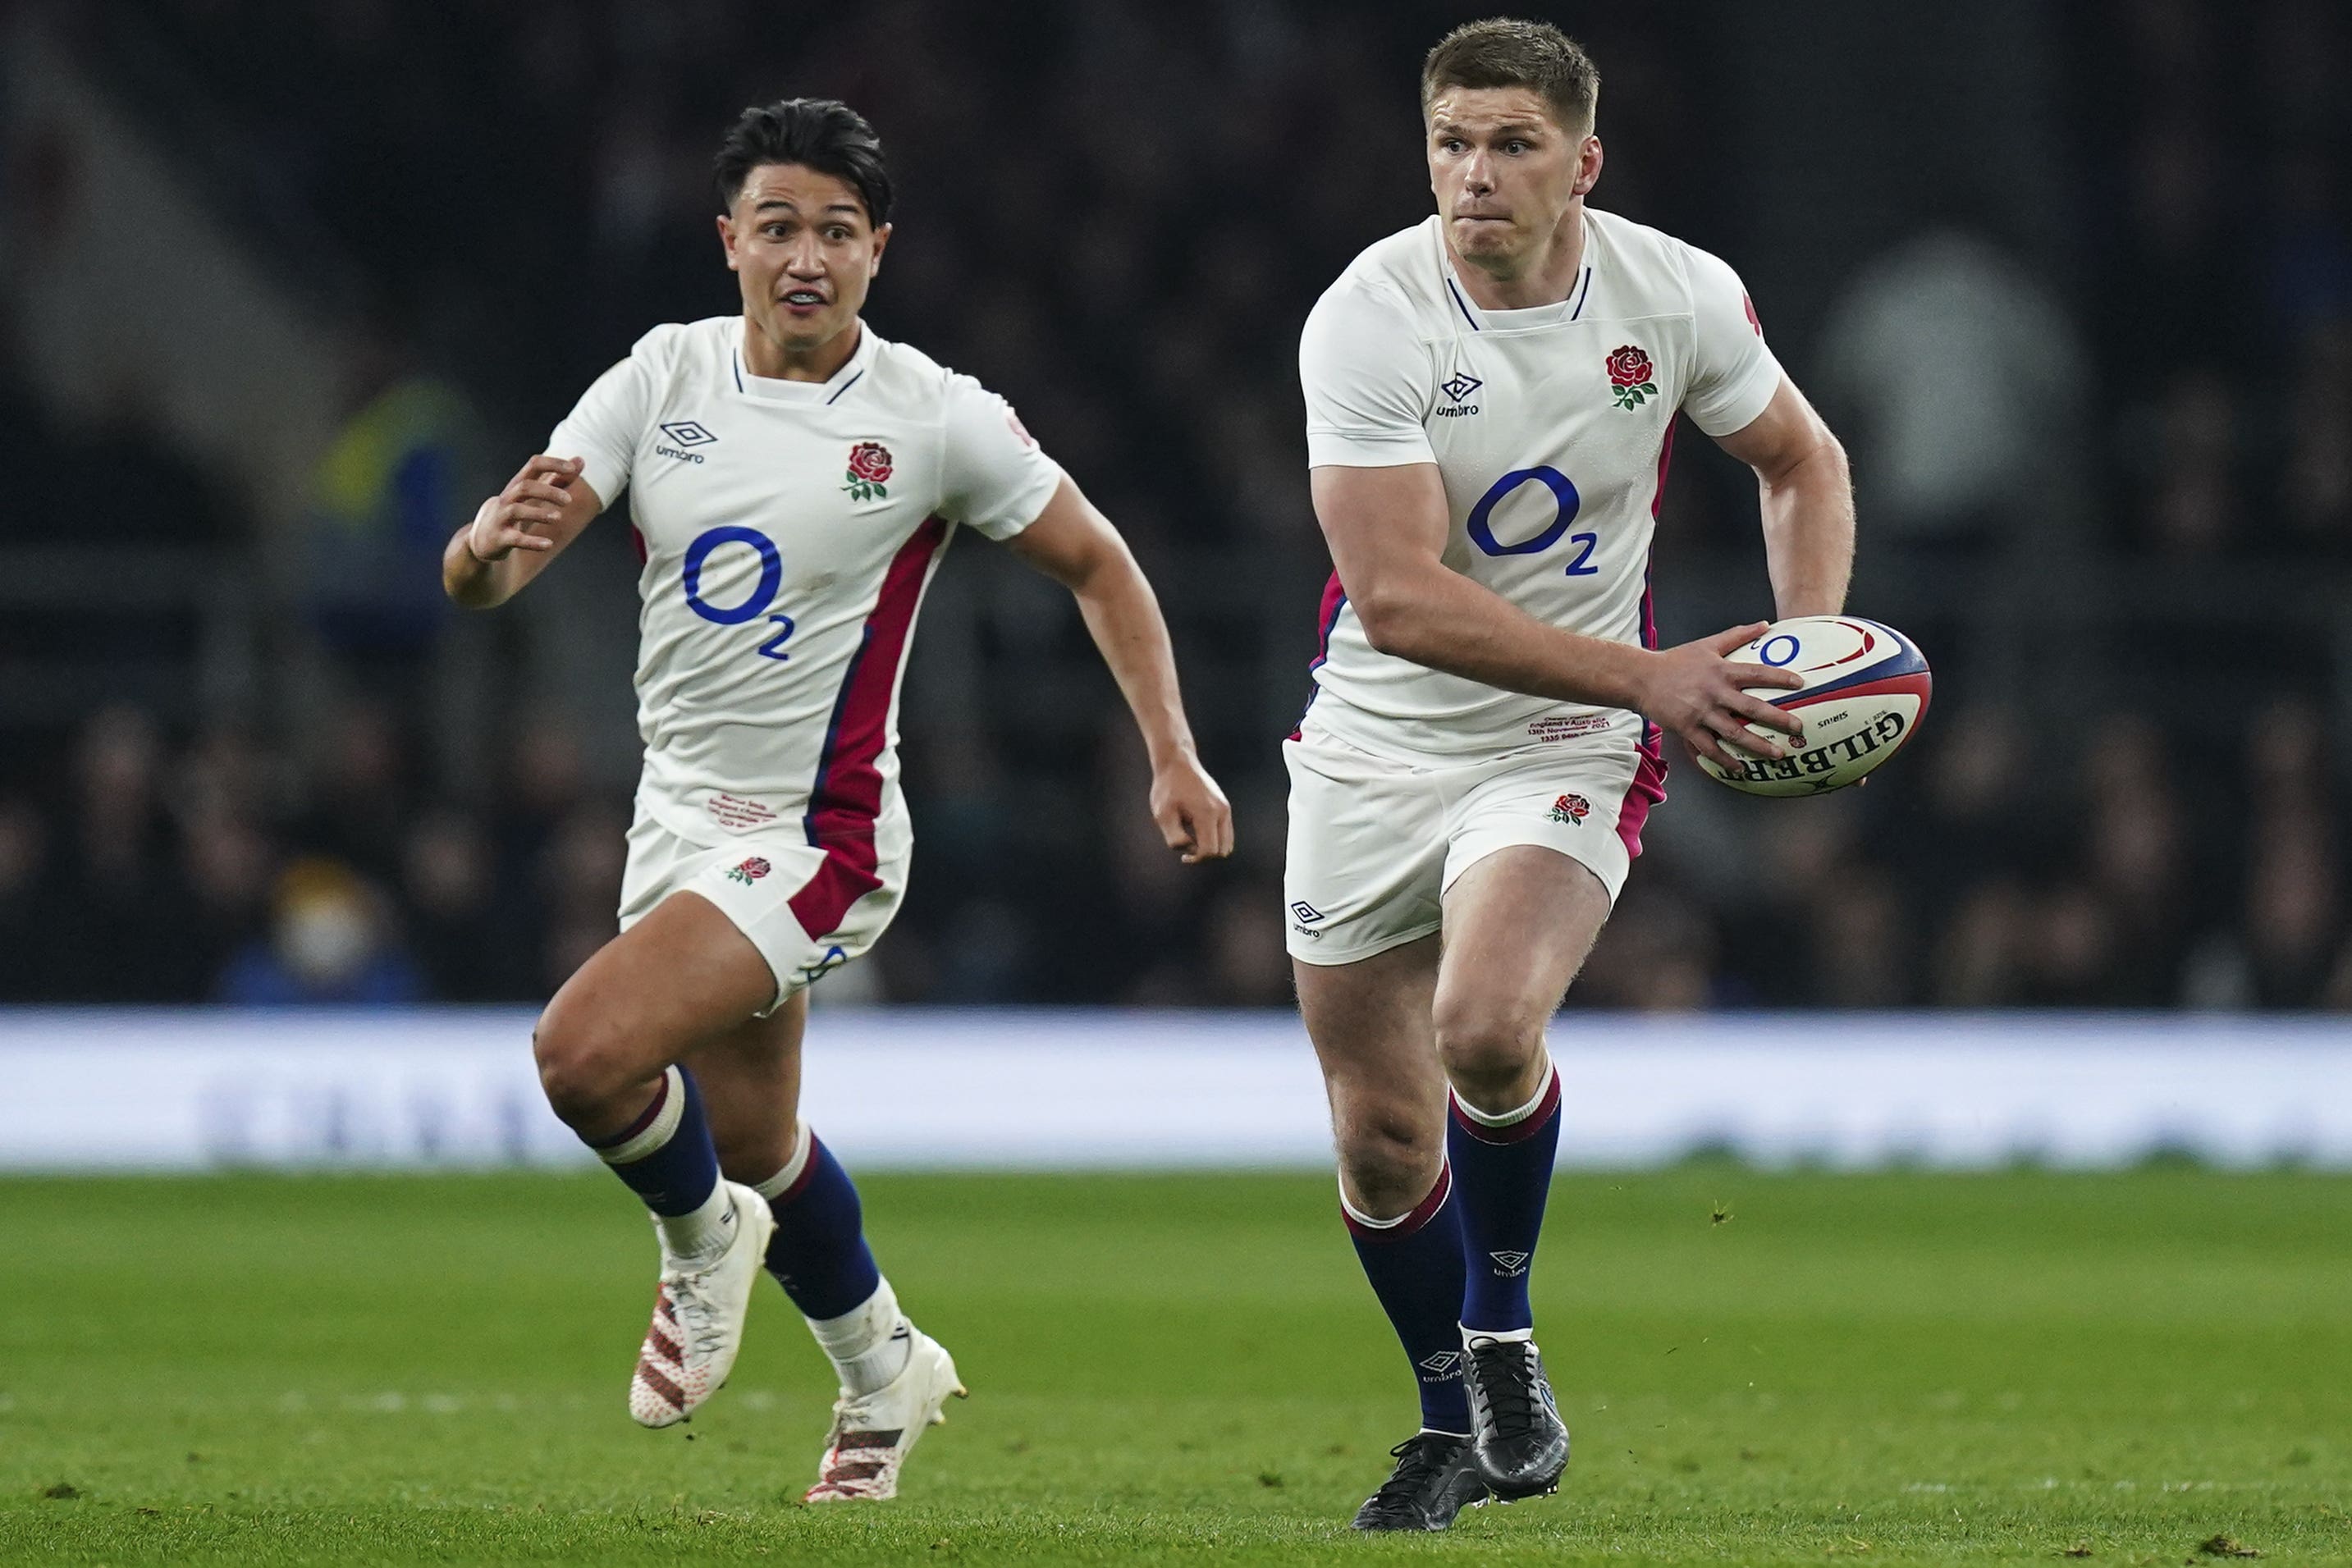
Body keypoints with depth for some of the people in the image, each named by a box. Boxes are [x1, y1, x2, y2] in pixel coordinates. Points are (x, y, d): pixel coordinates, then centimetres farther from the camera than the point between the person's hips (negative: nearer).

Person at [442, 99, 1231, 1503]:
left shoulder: (936, 420, -12)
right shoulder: (666, 376, -2)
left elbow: (1095, 561, 3)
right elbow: (480, 579, -8)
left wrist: (1173, 755, -6)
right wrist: (496, 543, -33)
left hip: (819, 834, -6)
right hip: (683, 814, 6)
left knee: (585, 1051, -25)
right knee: (754, 1142, 18)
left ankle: (704, 1236, 6)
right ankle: (884, 1370, 44)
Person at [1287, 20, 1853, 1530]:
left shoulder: (1678, 295, -9)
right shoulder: (1370, 318, -18)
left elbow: (1800, 460, 12)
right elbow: (1401, 598, -25)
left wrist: (1808, 644, -6)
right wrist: (1649, 677, -29)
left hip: (1566, 751, 0)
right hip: (1375, 750, 1)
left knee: (1485, 1027, -28)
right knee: (1381, 1137, 6)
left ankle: (1504, 1338, -3)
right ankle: (1458, 1420, 32)